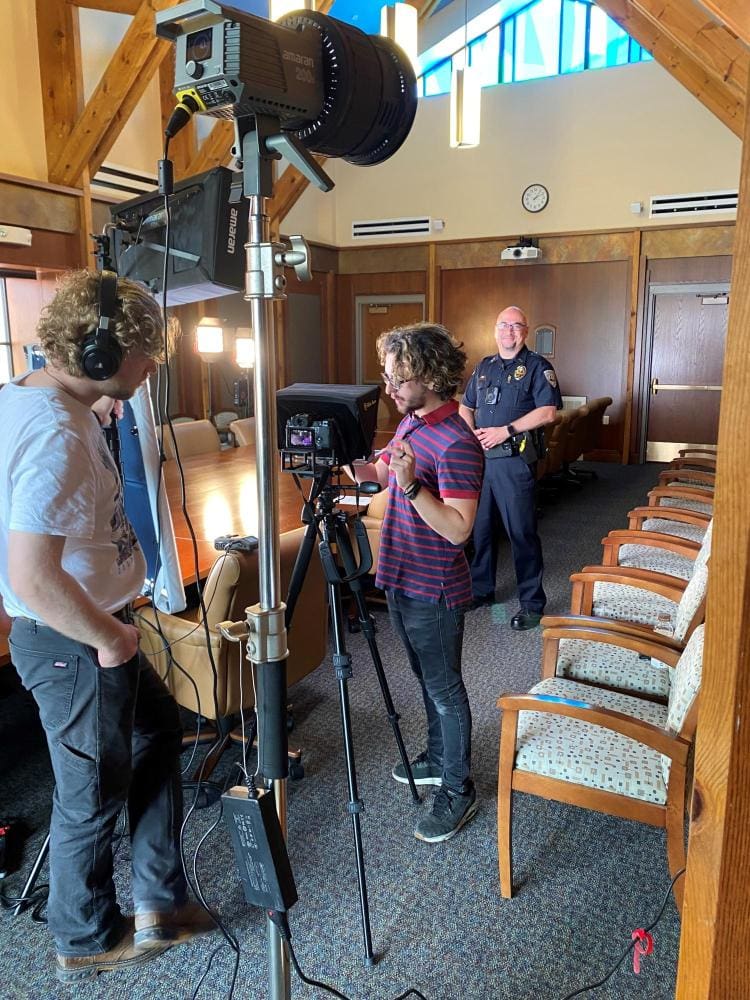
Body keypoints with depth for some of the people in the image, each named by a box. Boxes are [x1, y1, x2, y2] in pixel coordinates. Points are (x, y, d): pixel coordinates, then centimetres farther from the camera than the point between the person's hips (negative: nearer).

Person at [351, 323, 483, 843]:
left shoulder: (457, 444, -24)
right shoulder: (411, 421, 5)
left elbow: (458, 528, -27)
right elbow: (389, 472, 20)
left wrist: (411, 485, -36)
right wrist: (368, 470, 0)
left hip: (434, 590, -9)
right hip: (402, 579, 9)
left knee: (444, 688, 6)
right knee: (427, 679, 23)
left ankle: (458, 790, 23)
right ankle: (438, 759, 42)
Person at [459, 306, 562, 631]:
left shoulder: (537, 366, -2)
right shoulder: (484, 367, 16)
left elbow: (548, 411, -13)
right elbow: (465, 406, 20)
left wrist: (506, 430, -18)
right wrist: (471, 433, 0)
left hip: (515, 460, -6)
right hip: (480, 458, 6)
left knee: (521, 532, -2)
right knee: (480, 527, 13)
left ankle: (532, 603, 8)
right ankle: (481, 590, 29)